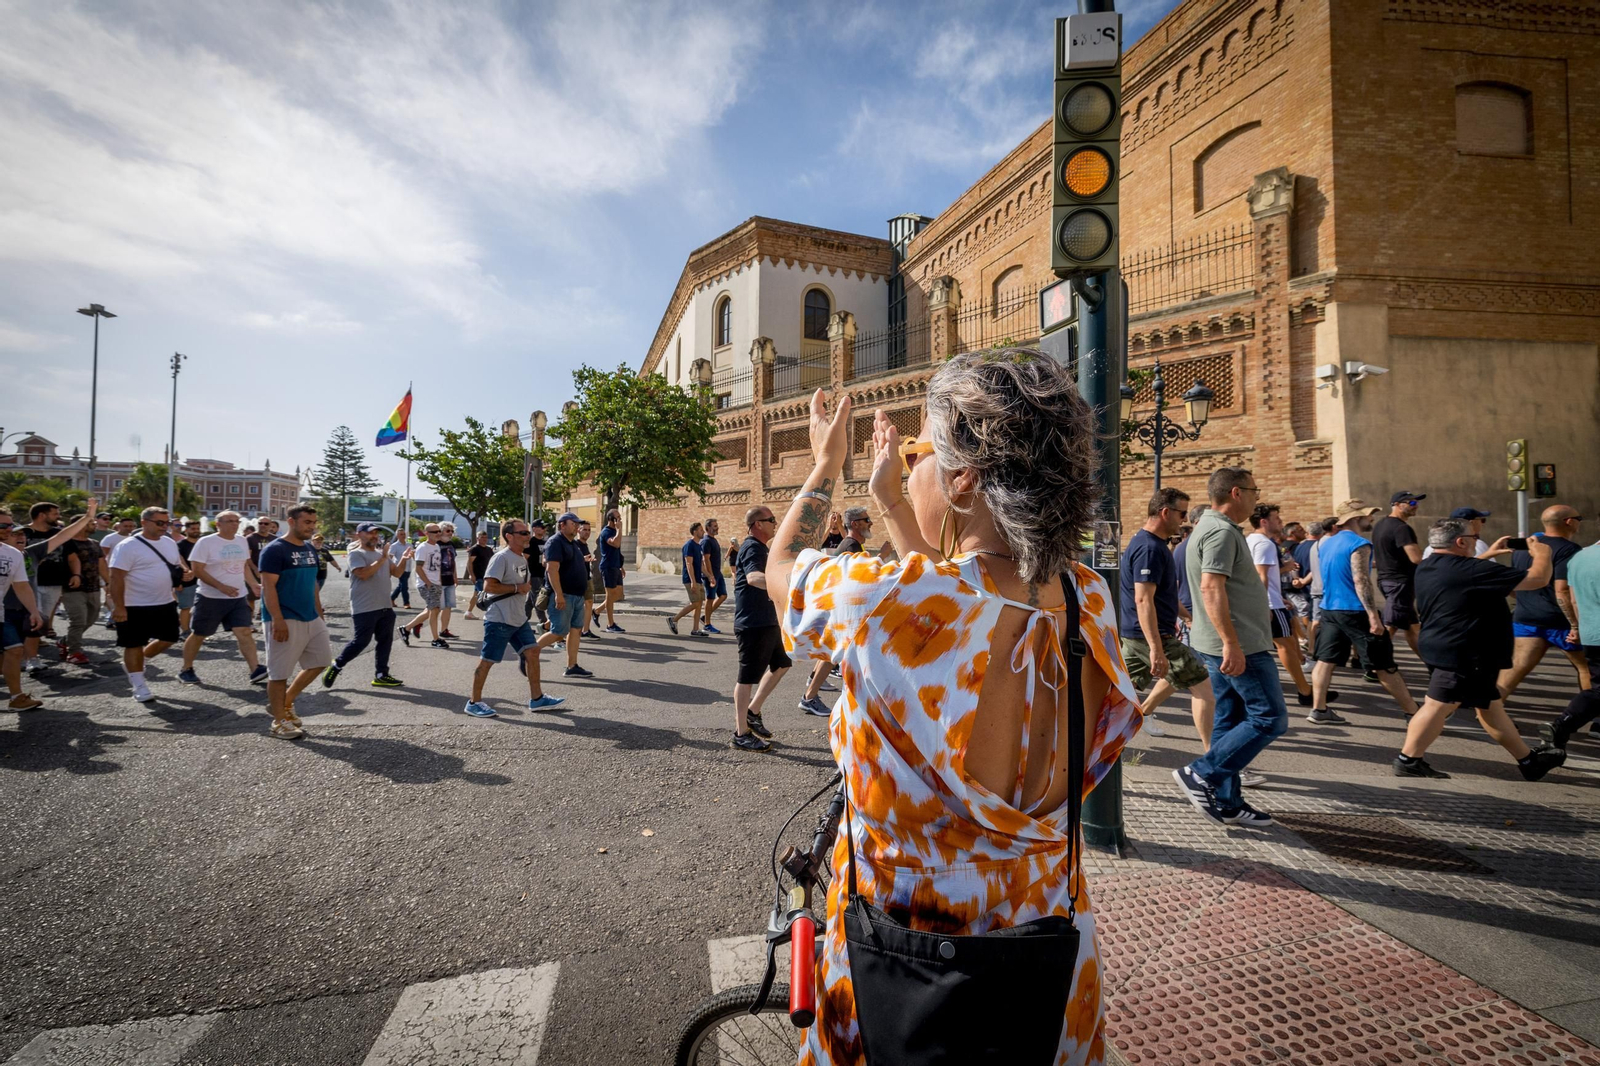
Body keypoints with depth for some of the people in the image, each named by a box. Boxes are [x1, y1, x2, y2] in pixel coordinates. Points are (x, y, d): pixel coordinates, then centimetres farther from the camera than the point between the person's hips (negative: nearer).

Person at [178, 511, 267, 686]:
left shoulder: (241, 541, 8)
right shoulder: (206, 542, -10)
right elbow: (197, 570, -14)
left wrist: (254, 584, 4)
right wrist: (222, 587, -22)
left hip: (239, 597, 4)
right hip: (211, 598, -4)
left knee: (244, 632, -5)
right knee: (198, 635, 9)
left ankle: (255, 671, -10)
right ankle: (186, 670, 27)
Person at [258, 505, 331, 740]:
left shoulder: (310, 549, 12)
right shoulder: (274, 549, -12)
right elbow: (268, 587, -17)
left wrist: (319, 613, 18)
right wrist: (278, 620, -22)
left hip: (311, 619, 8)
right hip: (285, 621, -8)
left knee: (321, 661, 13)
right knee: (280, 672, 2)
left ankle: (285, 702, 27)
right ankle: (279, 721, 12)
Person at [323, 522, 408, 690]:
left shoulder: (381, 553, 16)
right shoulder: (356, 554, -7)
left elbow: (396, 573, 12)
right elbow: (363, 574, -21)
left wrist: (403, 560, -5)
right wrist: (382, 559, -21)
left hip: (385, 607, 8)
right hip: (364, 609, -8)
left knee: (385, 641, 8)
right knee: (361, 641, -5)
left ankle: (381, 675, 14)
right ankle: (335, 666, 17)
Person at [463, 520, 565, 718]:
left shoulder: (522, 557, 12)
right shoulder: (501, 558, -16)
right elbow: (488, 586, -23)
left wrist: (528, 585, 6)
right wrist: (518, 588, -20)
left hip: (519, 618, 9)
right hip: (499, 619, -9)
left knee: (532, 651, 5)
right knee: (487, 660, 2)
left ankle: (536, 698, 12)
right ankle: (474, 702, 17)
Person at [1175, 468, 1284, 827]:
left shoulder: (1211, 526, 18)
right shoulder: (1222, 531, -16)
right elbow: (1211, 588, -26)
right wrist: (1231, 643, -28)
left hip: (1224, 645, 10)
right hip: (1239, 646, -10)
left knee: (1229, 720, 12)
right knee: (1270, 718, -4)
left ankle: (1226, 802, 19)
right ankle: (1201, 773, -3)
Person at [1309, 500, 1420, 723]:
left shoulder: (1325, 543, 10)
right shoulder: (1359, 544, -14)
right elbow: (1361, 581, -20)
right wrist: (1373, 616, -21)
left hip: (1330, 610, 7)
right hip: (1356, 612, -7)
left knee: (1326, 660, 5)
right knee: (1384, 666, 4)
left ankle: (1318, 710, 4)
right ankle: (1413, 711, 17)